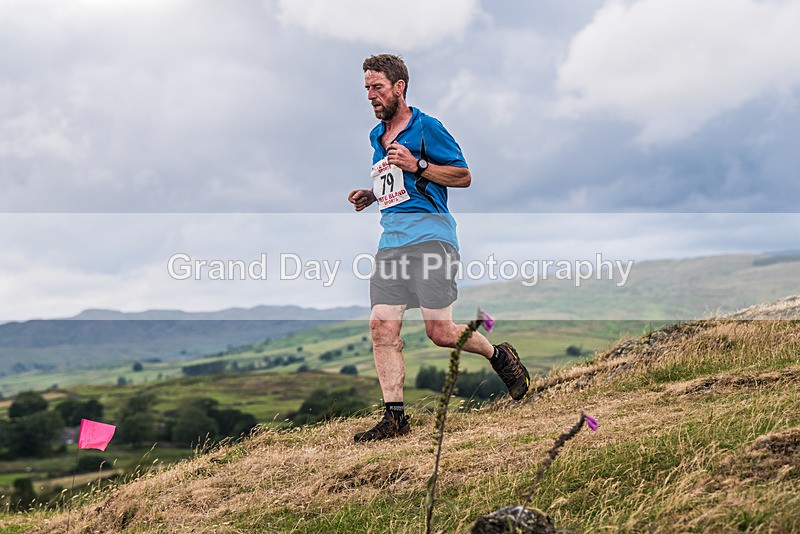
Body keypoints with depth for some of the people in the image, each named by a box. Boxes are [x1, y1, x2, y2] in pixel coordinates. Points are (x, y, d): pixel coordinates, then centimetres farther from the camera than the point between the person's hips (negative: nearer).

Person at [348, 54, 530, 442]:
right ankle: (394, 416, -1)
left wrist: (417, 165, -13)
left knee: (440, 331, -11)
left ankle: (499, 356, 16)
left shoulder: (426, 127, -2)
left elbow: (463, 176, -2)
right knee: (382, 326, -5)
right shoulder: (377, 136, 20)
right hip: (391, 242, 7)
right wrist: (370, 196, 15)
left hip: (429, 237, -7)